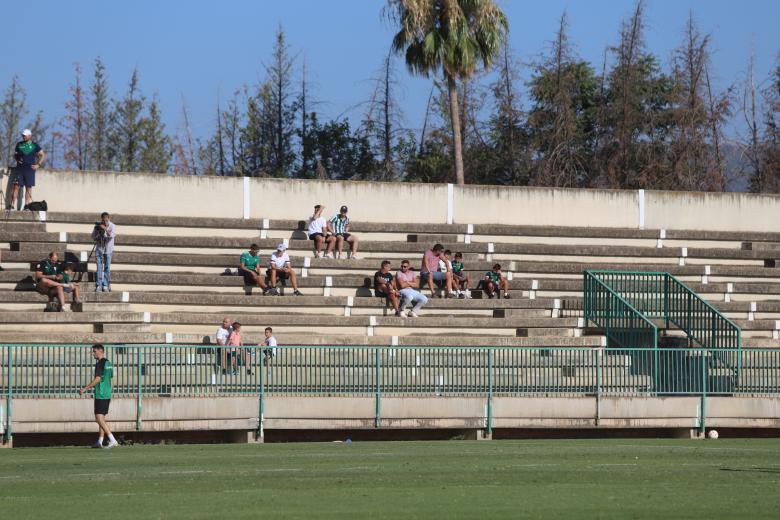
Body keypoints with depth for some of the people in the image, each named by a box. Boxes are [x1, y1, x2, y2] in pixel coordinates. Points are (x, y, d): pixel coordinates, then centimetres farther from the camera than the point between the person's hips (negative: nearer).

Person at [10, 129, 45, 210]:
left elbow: (43, 155, 8)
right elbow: (15, 154, 16)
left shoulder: (34, 145, 3)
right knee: (16, 186, -6)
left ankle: (27, 205, 5)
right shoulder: (19, 144, 8)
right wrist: (17, 159, -6)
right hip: (20, 168, 1)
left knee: (28, 187, 1)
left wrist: (38, 165, 0)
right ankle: (12, 205, -6)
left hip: (30, 169, -1)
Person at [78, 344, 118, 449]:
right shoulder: (108, 363, 14)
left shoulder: (100, 364, -13)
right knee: (102, 419, 15)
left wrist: (85, 389, -17)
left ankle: (113, 440, -19)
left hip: (100, 395, -9)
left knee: (99, 419, -11)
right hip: (107, 394, 9)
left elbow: (97, 379, -20)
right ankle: (100, 442, 19)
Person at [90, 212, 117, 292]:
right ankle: (98, 285, -6)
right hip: (99, 248, 0)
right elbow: (93, 237, 0)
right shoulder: (97, 226, -4)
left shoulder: (112, 226, -8)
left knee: (107, 267, 2)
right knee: (99, 267, -5)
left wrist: (105, 229, -35)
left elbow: (112, 235, -25)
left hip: (108, 249, 0)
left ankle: (105, 286, 8)